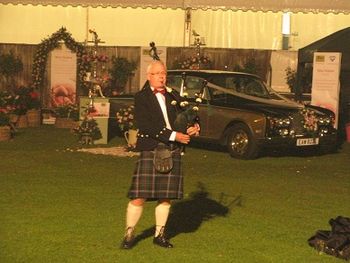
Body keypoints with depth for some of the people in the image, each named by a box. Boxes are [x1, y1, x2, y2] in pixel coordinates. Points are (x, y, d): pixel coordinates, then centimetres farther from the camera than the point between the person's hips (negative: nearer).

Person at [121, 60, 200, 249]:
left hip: (173, 153, 5)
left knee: (166, 196, 9)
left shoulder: (173, 97, 13)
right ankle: (129, 234, 8)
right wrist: (173, 135, -19)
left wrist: (195, 127, -8)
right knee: (139, 196, -6)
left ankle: (159, 234, 21)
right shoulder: (141, 98, -2)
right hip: (150, 152, -5)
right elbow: (145, 125, -14)